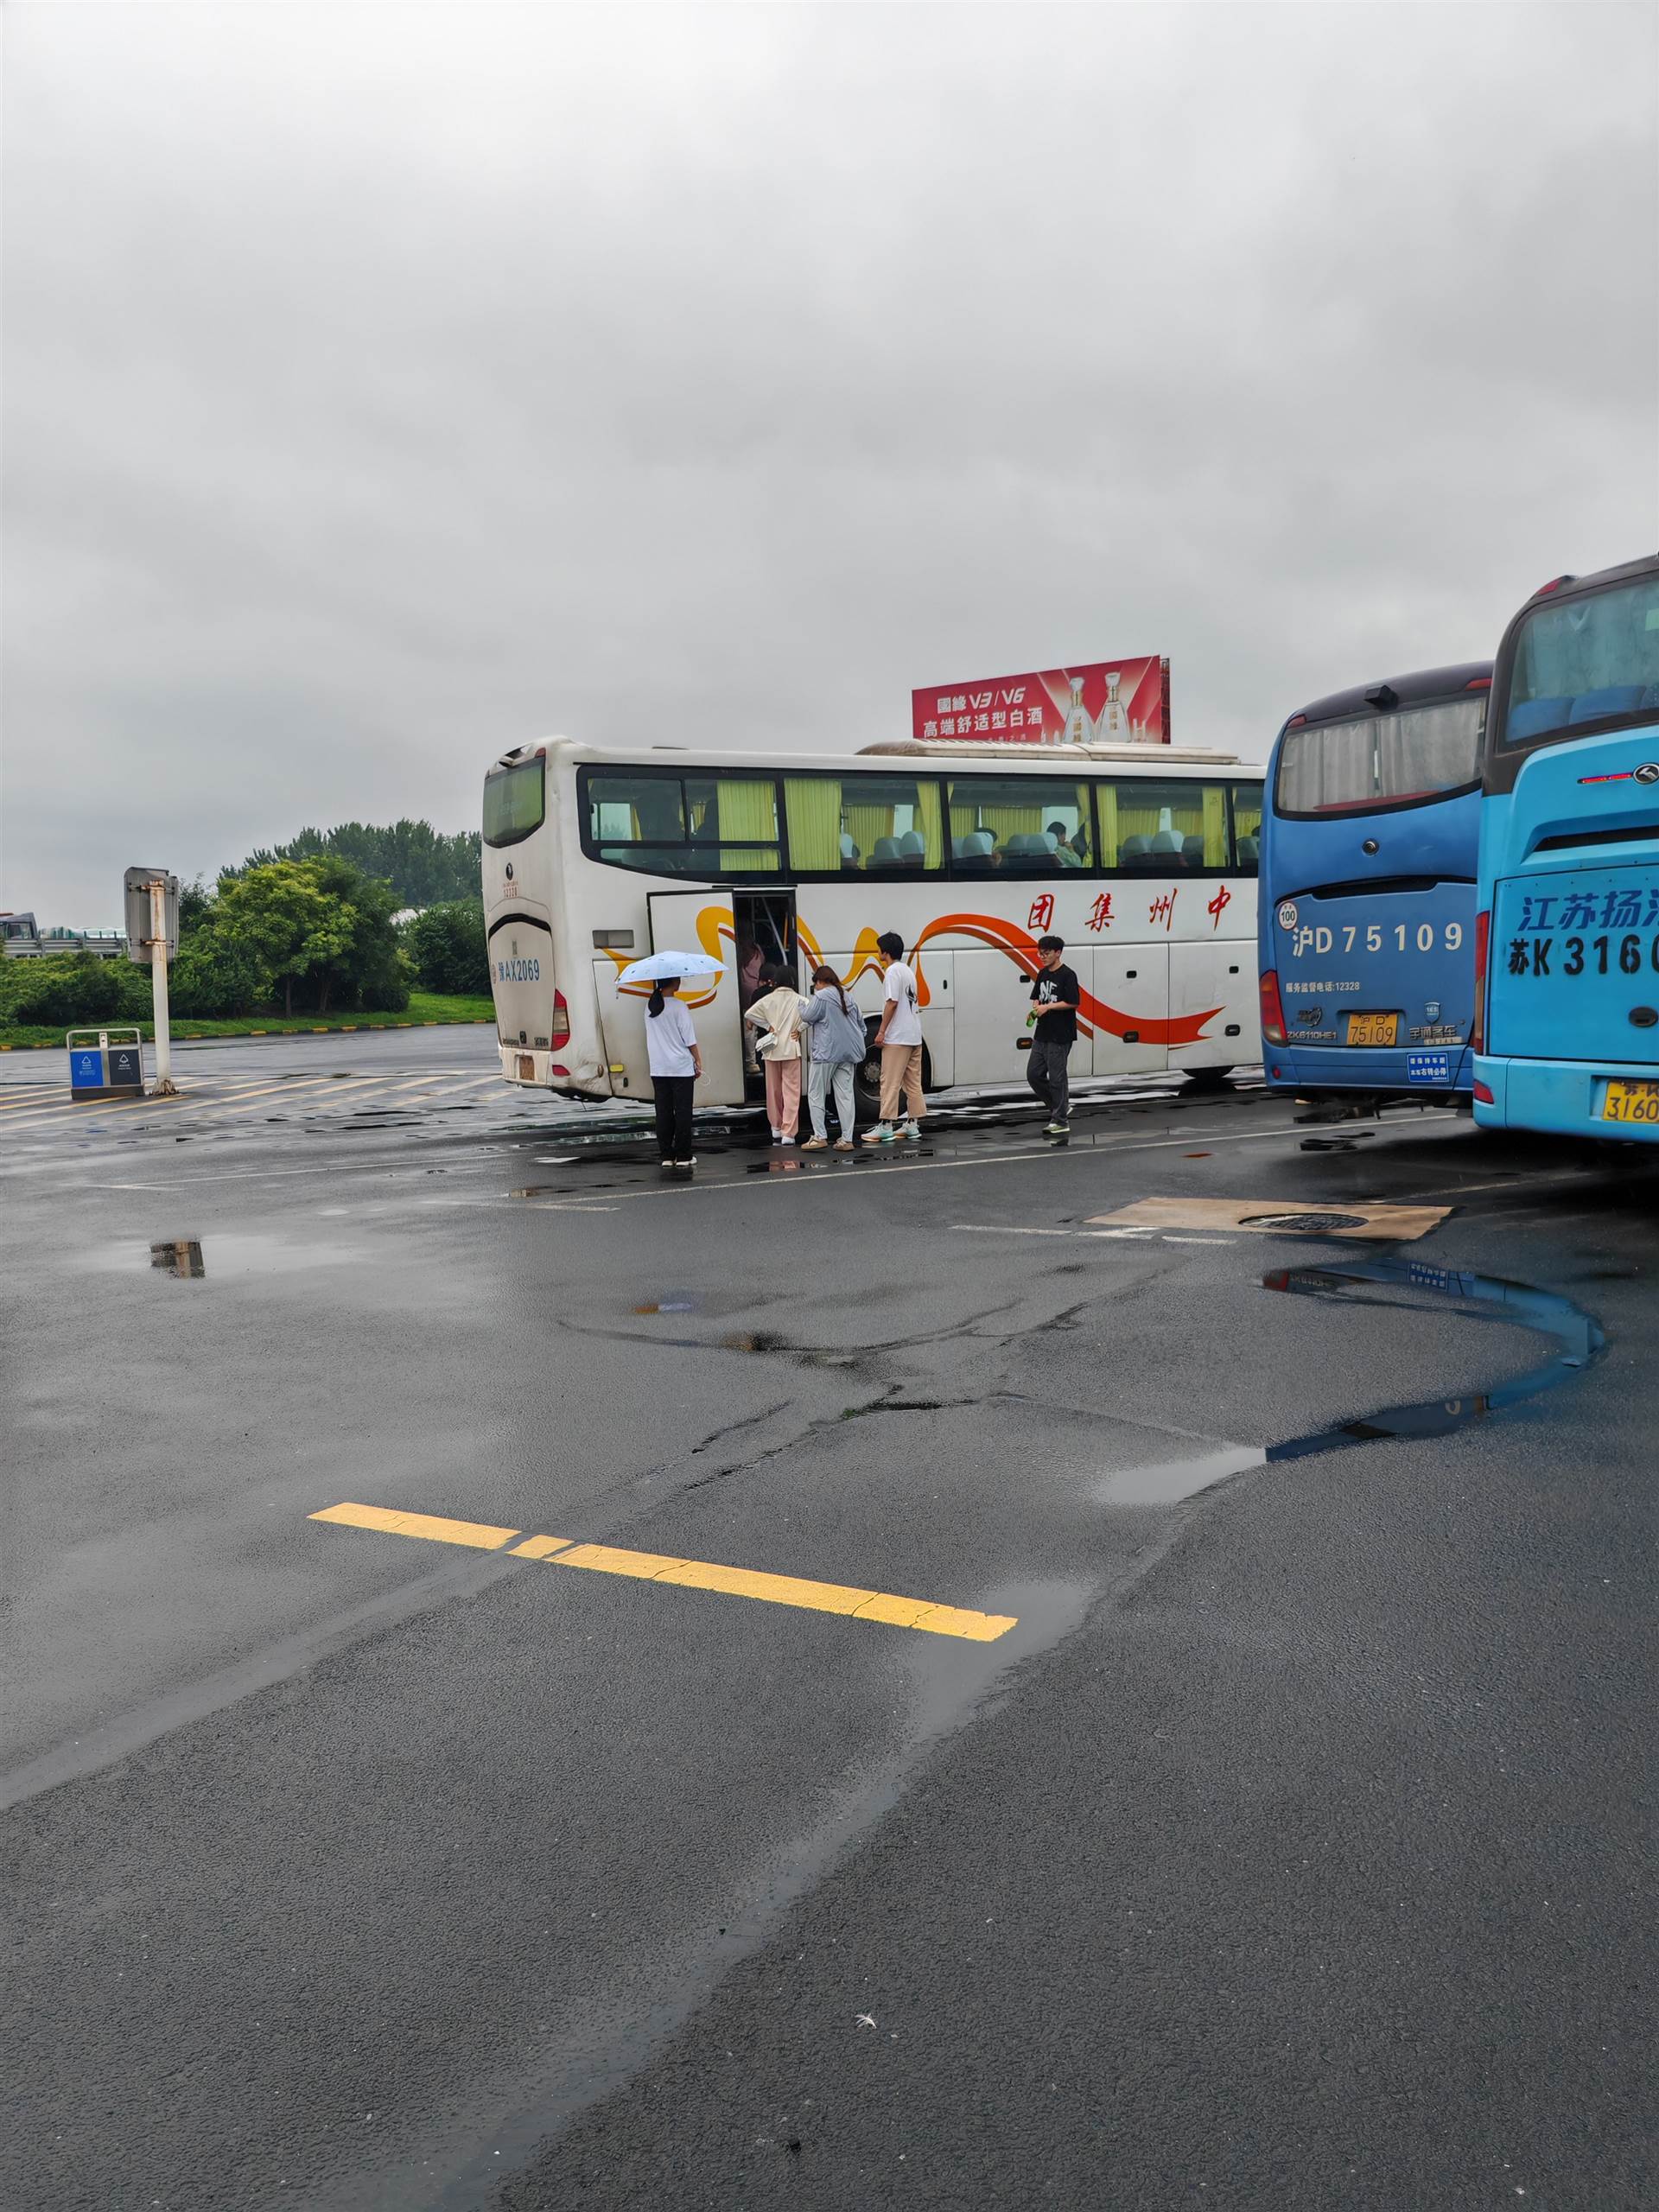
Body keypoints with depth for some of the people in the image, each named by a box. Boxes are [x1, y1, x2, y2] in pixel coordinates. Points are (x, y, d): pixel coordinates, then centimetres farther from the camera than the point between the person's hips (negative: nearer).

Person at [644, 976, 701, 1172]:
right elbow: (689, 1039, -10)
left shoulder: (650, 1005, 3)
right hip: (681, 1067, -5)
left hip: (657, 1069, 5)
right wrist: (698, 1062, -1)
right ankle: (683, 1158, 6)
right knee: (682, 1112, 3)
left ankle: (666, 1157, 10)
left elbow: (650, 1037, 11)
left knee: (663, 1113, 8)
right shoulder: (679, 1007, -13)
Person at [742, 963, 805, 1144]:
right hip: (791, 1049, -1)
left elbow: (749, 1014, -8)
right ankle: (788, 1134, -10)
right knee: (791, 1091, -2)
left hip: (772, 1049, 1)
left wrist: (768, 1026, 0)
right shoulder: (798, 999, -3)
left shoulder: (769, 999, -1)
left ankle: (776, 1129, 22)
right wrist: (799, 1029, -3)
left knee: (774, 1090, 13)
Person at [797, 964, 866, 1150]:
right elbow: (861, 1025, 18)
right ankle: (846, 1139, 3)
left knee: (815, 1094, 3)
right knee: (845, 1095, 6)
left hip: (826, 1053, -7)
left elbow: (807, 1017, -9)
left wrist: (803, 1006, 12)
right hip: (848, 1053, 7)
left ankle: (819, 1137, -2)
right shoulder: (847, 997, 15)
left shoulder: (821, 997, -9)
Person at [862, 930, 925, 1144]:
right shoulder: (908, 971, 18)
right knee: (913, 1082, 10)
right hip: (915, 1035, 9)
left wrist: (882, 1031, -15)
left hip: (897, 1037, -9)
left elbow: (892, 1003, -18)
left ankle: (885, 1126, -8)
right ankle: (913, 1125, 13)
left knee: (890, 1082, -7)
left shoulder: (893, 971, -10)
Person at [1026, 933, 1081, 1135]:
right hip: (1041, 1034, 8)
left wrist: (1047, 1007, -18)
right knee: (1033, 1074, 7)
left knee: (1057, 1077, -3)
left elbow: (1073, 1003, -16)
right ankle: (1060, 1106, 23)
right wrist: (1034, 1011, -1)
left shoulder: (1067, 975, -11)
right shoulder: (1042, 974, 12)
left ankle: (1060, 1121, 6)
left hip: (1060, 1036, -8)